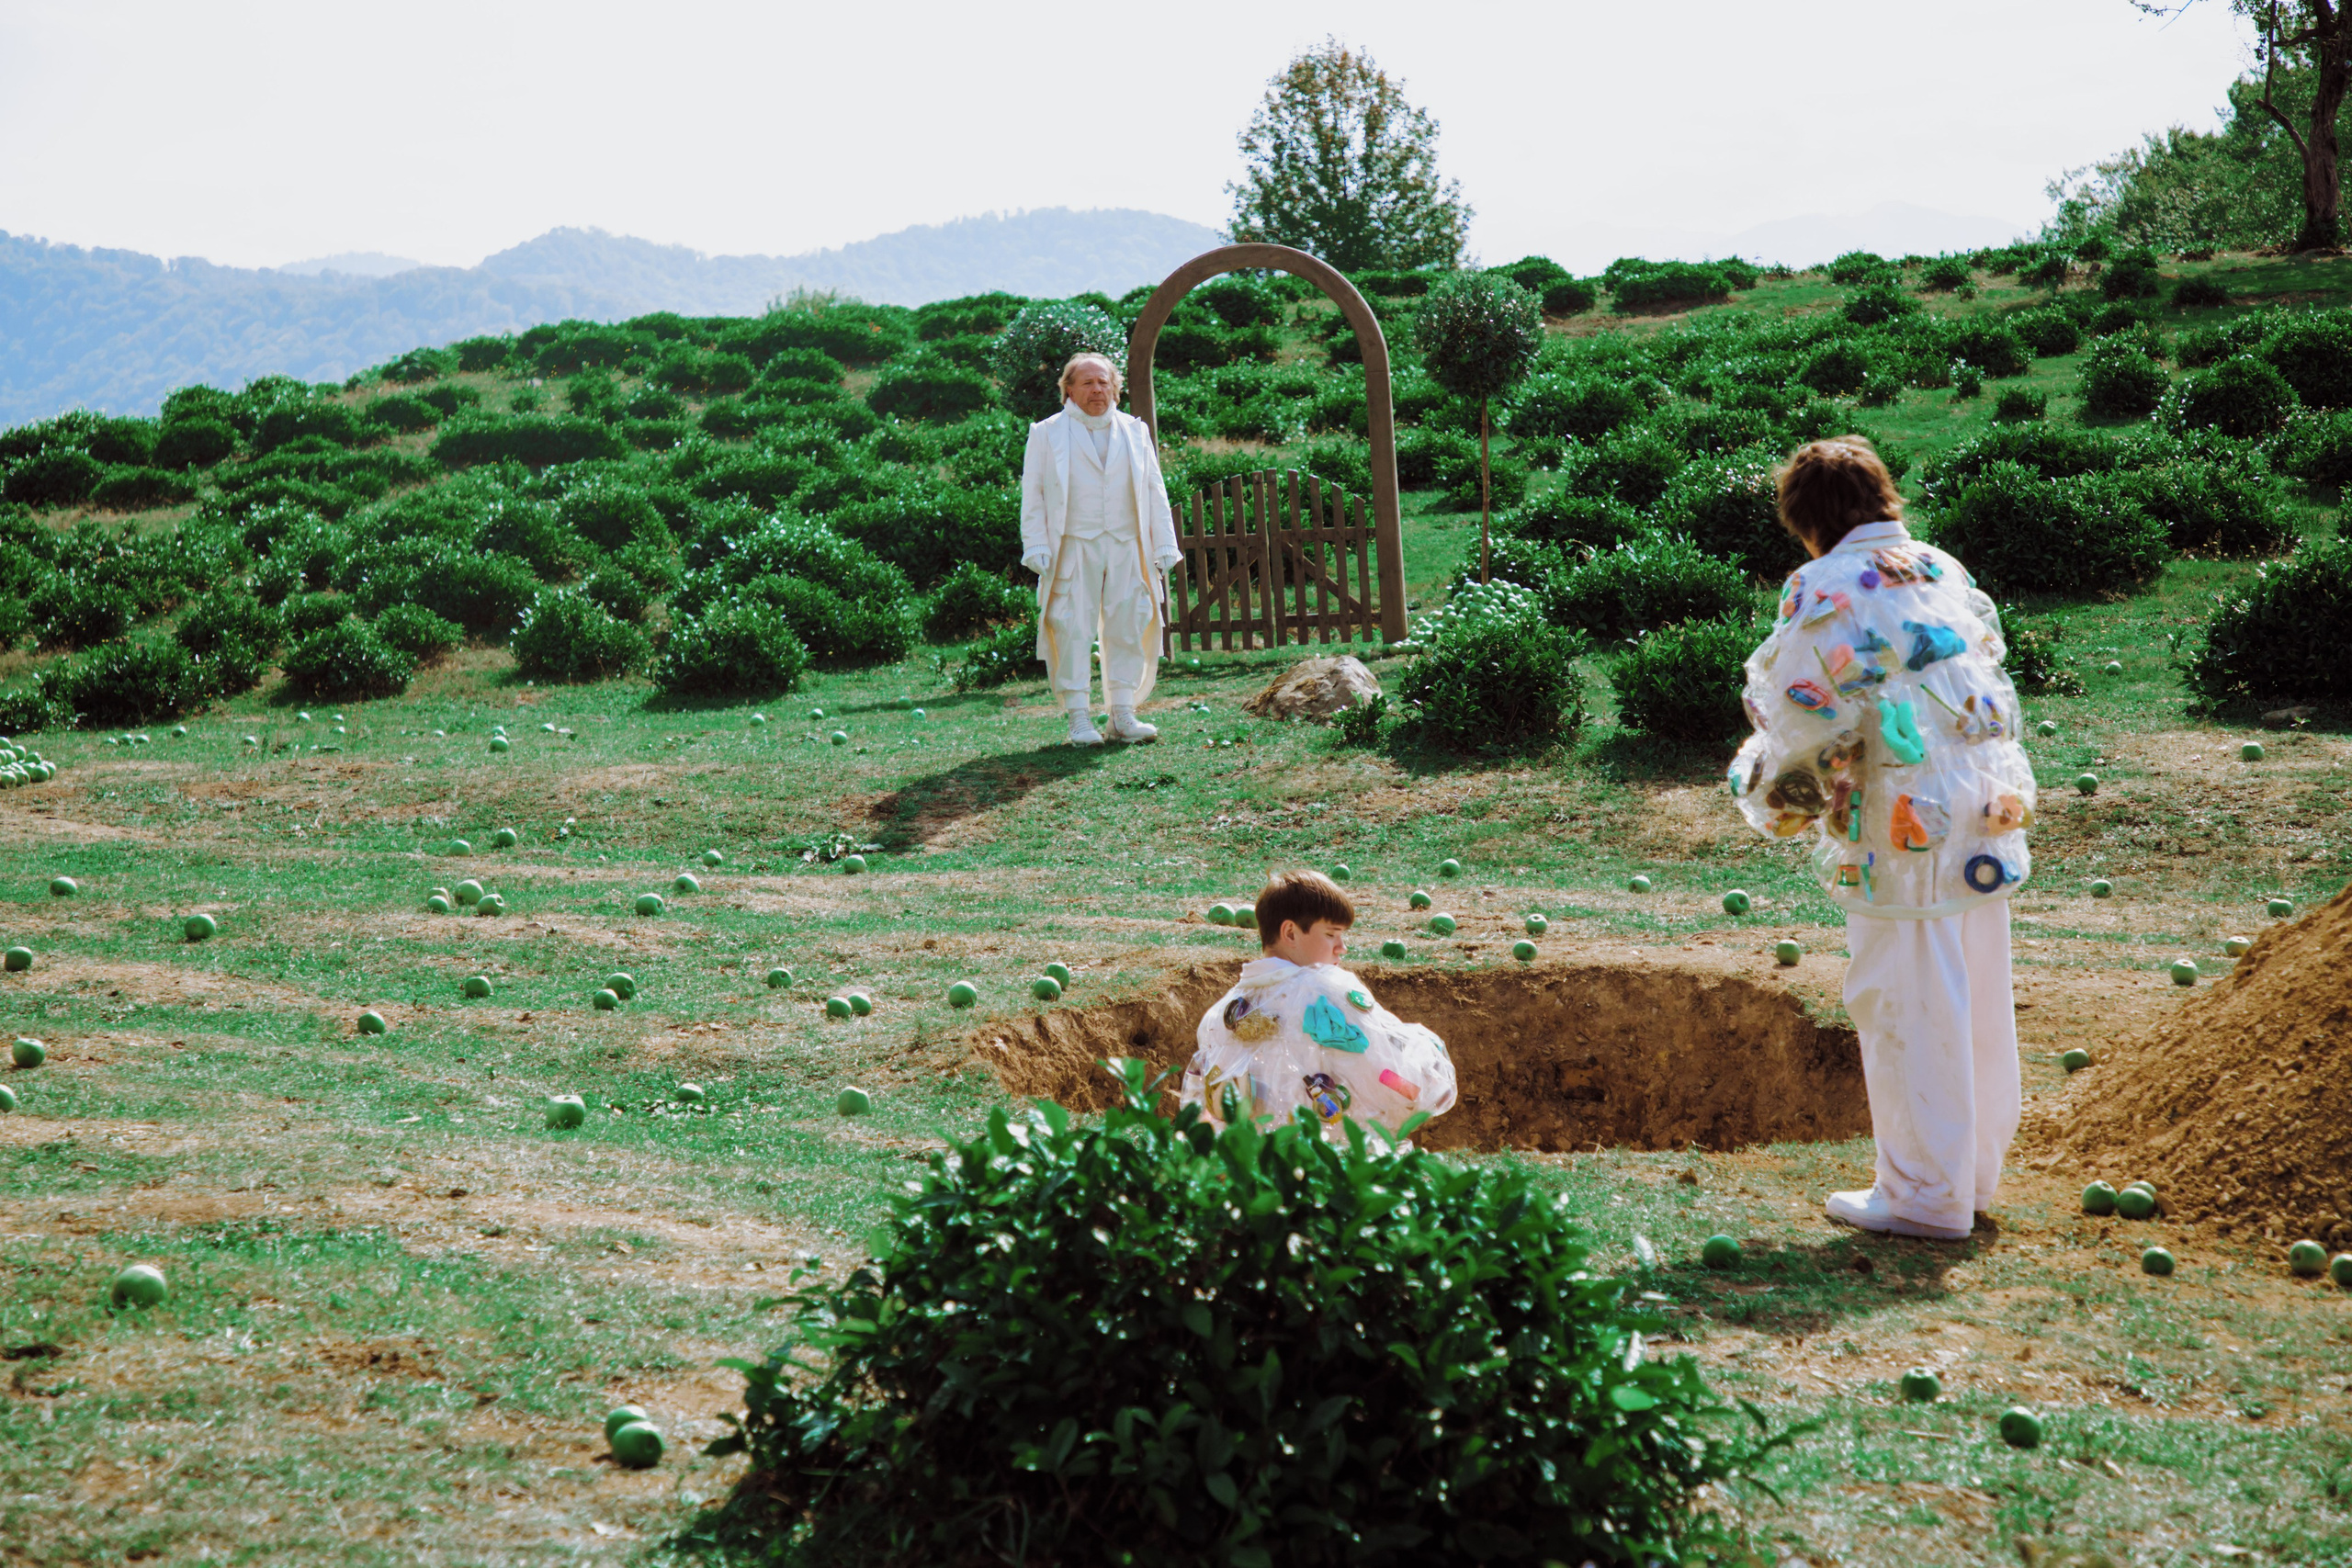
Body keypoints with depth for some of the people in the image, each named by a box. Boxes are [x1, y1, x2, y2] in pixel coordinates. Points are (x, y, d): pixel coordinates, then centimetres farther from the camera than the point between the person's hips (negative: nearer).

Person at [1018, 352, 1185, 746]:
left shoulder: (1135, 432, 15)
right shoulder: (1047, 434, 6)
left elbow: (1155, 491, 16)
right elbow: (1033, 496, 3)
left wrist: (1165, 545, 9)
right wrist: (1037, 548, -7)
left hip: (1126, 547, 3)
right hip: (1074, 548, -3)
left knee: (1128, 628, 1)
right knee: (1073, 630, -6)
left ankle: (1122, 714, 7)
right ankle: (1079, 718, -2)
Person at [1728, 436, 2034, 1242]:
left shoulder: (1823, 591, -10)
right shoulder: (1945, 571, 12)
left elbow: (1803, 722, -10)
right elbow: (1988, 679, 18)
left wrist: (1777, 800, 8)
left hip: (1905, 837, -8)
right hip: (1987, 820, 8)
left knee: (1908, 1011, 1)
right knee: (1979, 1004, 15)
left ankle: (1927, 1196, 8)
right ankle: (1976, 1172, 27)